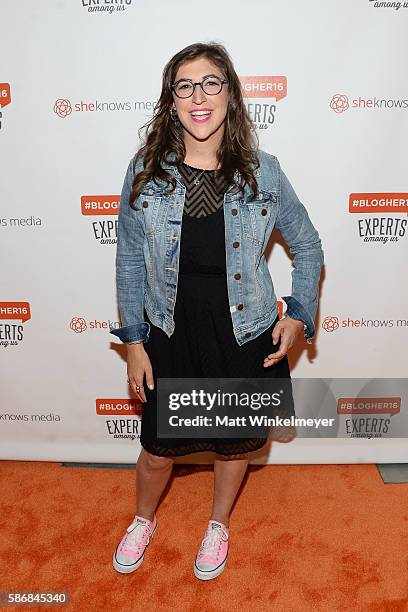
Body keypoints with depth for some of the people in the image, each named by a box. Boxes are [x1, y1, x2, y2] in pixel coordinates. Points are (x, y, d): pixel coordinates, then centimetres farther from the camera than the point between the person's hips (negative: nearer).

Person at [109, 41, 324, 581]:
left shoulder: (262, 172, -8)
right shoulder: (146, 171, -7)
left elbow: (308, 244, 5)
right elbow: (129, 262, -1)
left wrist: (298, 315, -2)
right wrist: (134, 341, -2)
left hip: (244, 336, 1)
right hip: (170, 334, 0)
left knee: (234, 444, 20)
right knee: (158, 449, 16)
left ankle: (219, 524, 53)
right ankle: (144, 520, 51)